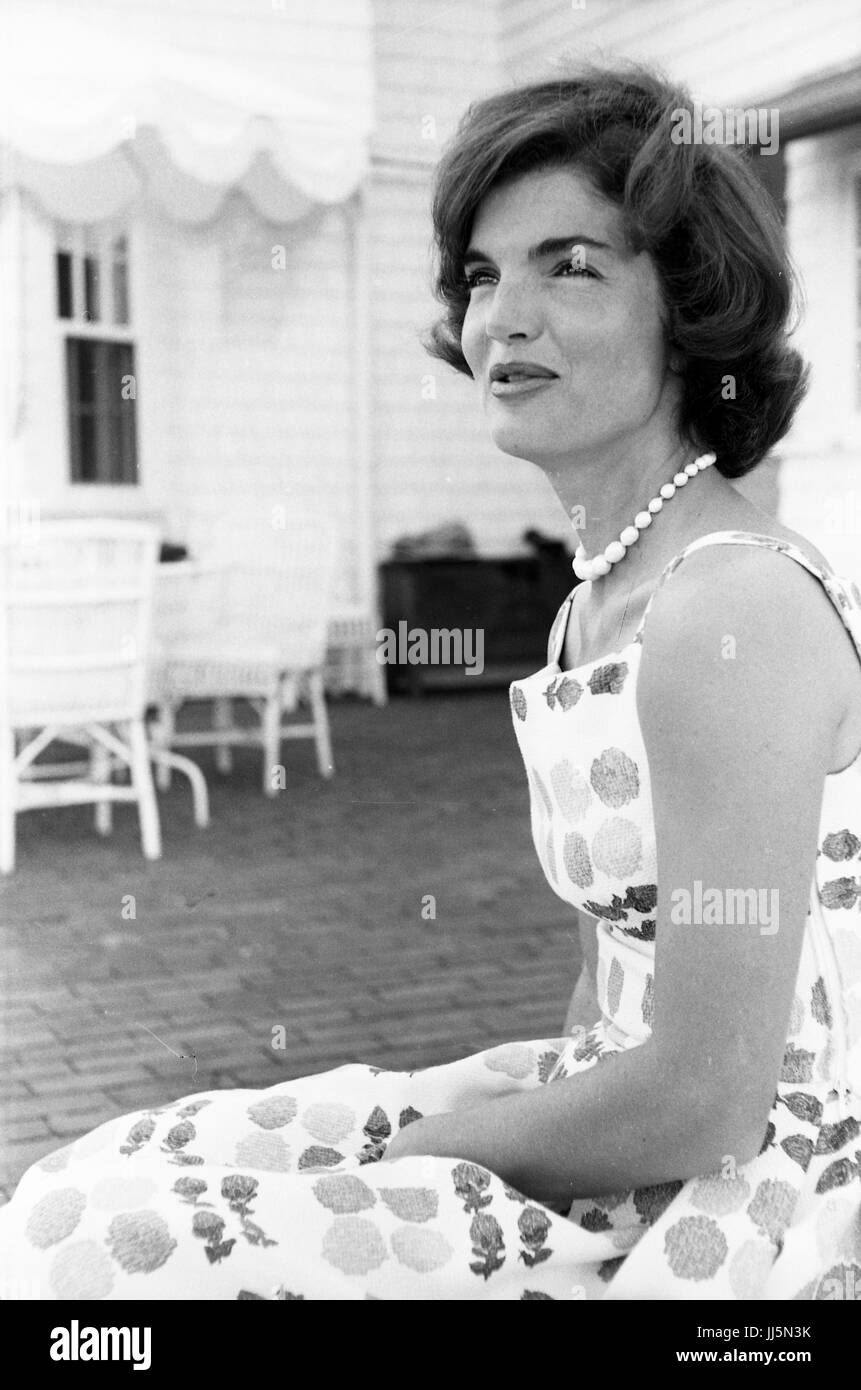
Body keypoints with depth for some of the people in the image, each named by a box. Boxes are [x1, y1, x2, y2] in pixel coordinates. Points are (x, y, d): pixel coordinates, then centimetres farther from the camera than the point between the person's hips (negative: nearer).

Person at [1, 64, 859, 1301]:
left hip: (758, 1205, -8)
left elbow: (709, 1099, -21)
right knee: (102, 1195, 4)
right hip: (634, 1148, 8)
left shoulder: (735, 608, -20)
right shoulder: (606, 592, 9)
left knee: (111, 1251, -16)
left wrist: (433, 1141, -8)